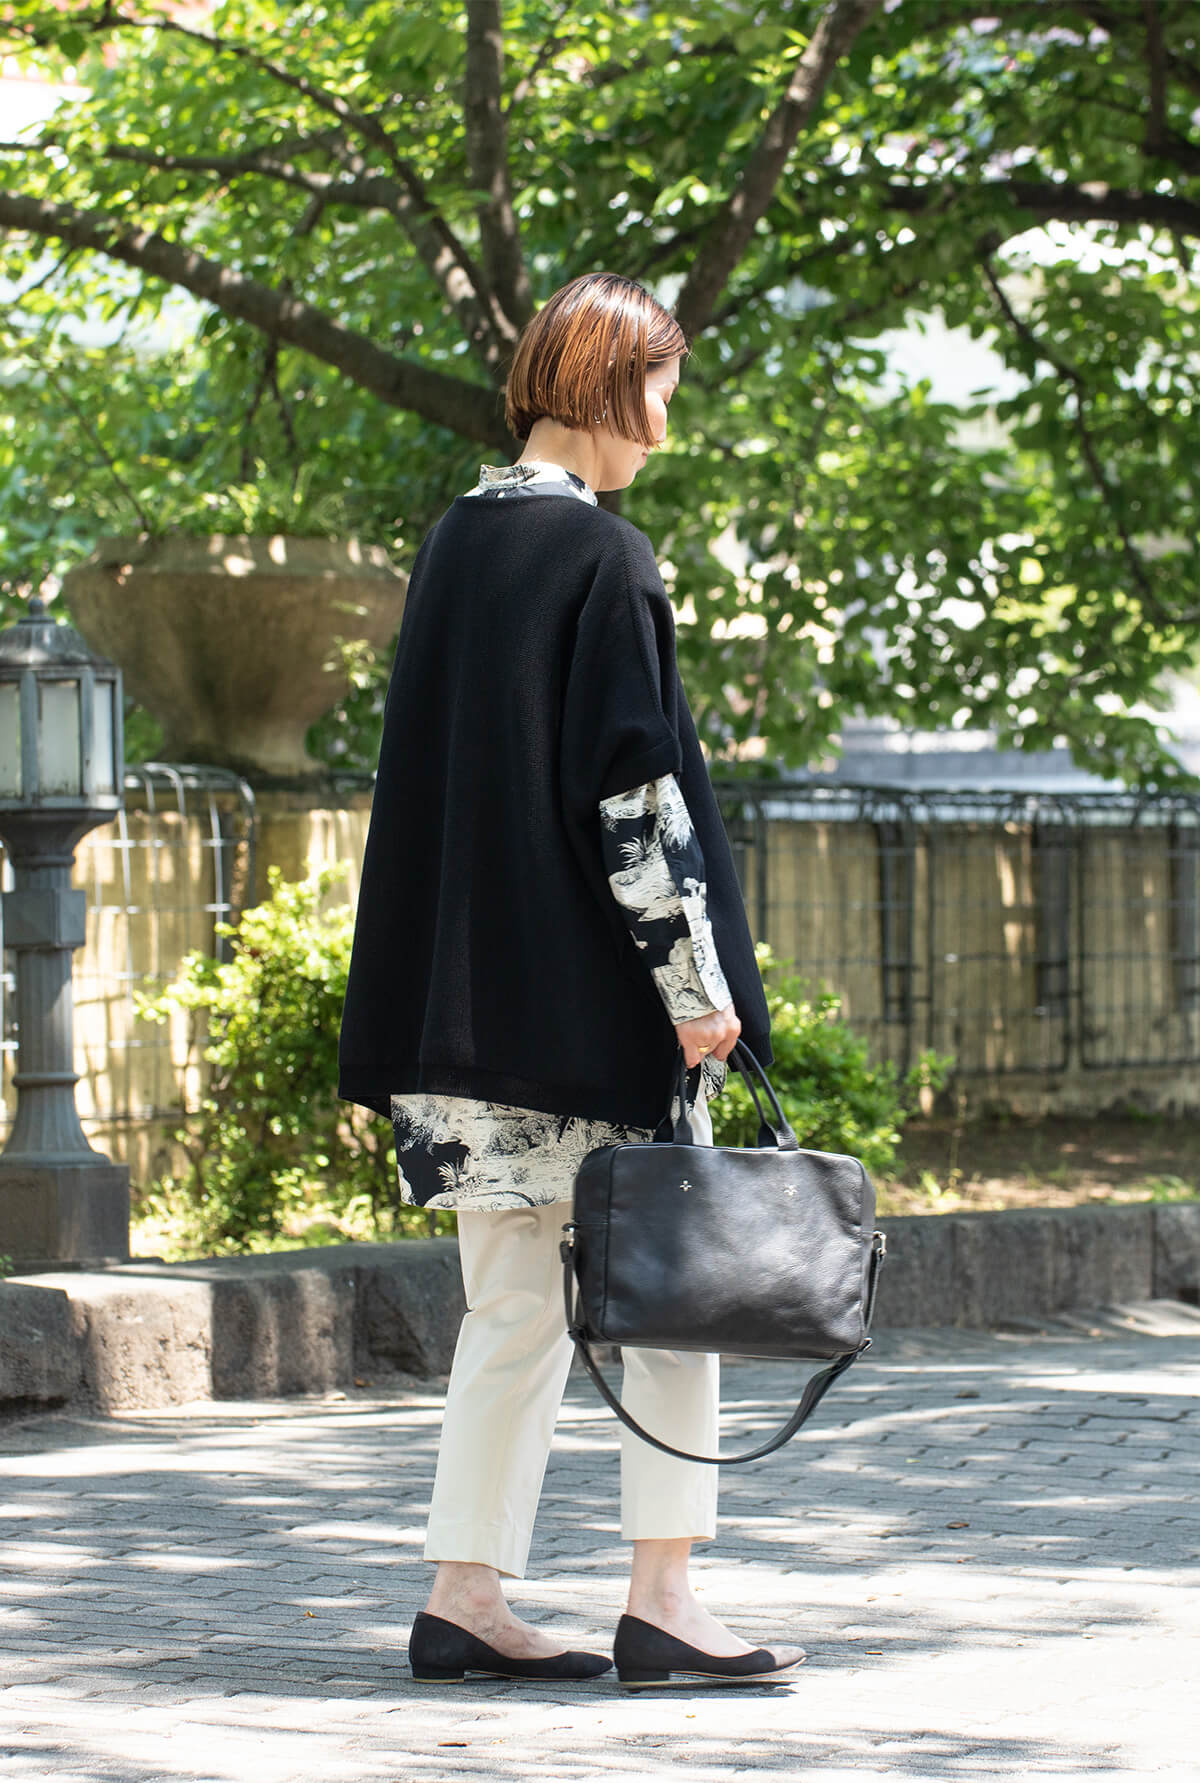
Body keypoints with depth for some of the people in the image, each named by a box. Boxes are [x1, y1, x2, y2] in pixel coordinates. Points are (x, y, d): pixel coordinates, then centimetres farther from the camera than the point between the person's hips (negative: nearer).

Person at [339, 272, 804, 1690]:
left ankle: (465, 1598, 8)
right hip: (587, 991, -8)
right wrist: (693, 979, -12)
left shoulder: (456, 543, 12)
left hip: (465, 986, 8)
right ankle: (659, 1598, 0)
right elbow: (633, 787, -16)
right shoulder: (604, 560, -12)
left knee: (513, 1303, 10)